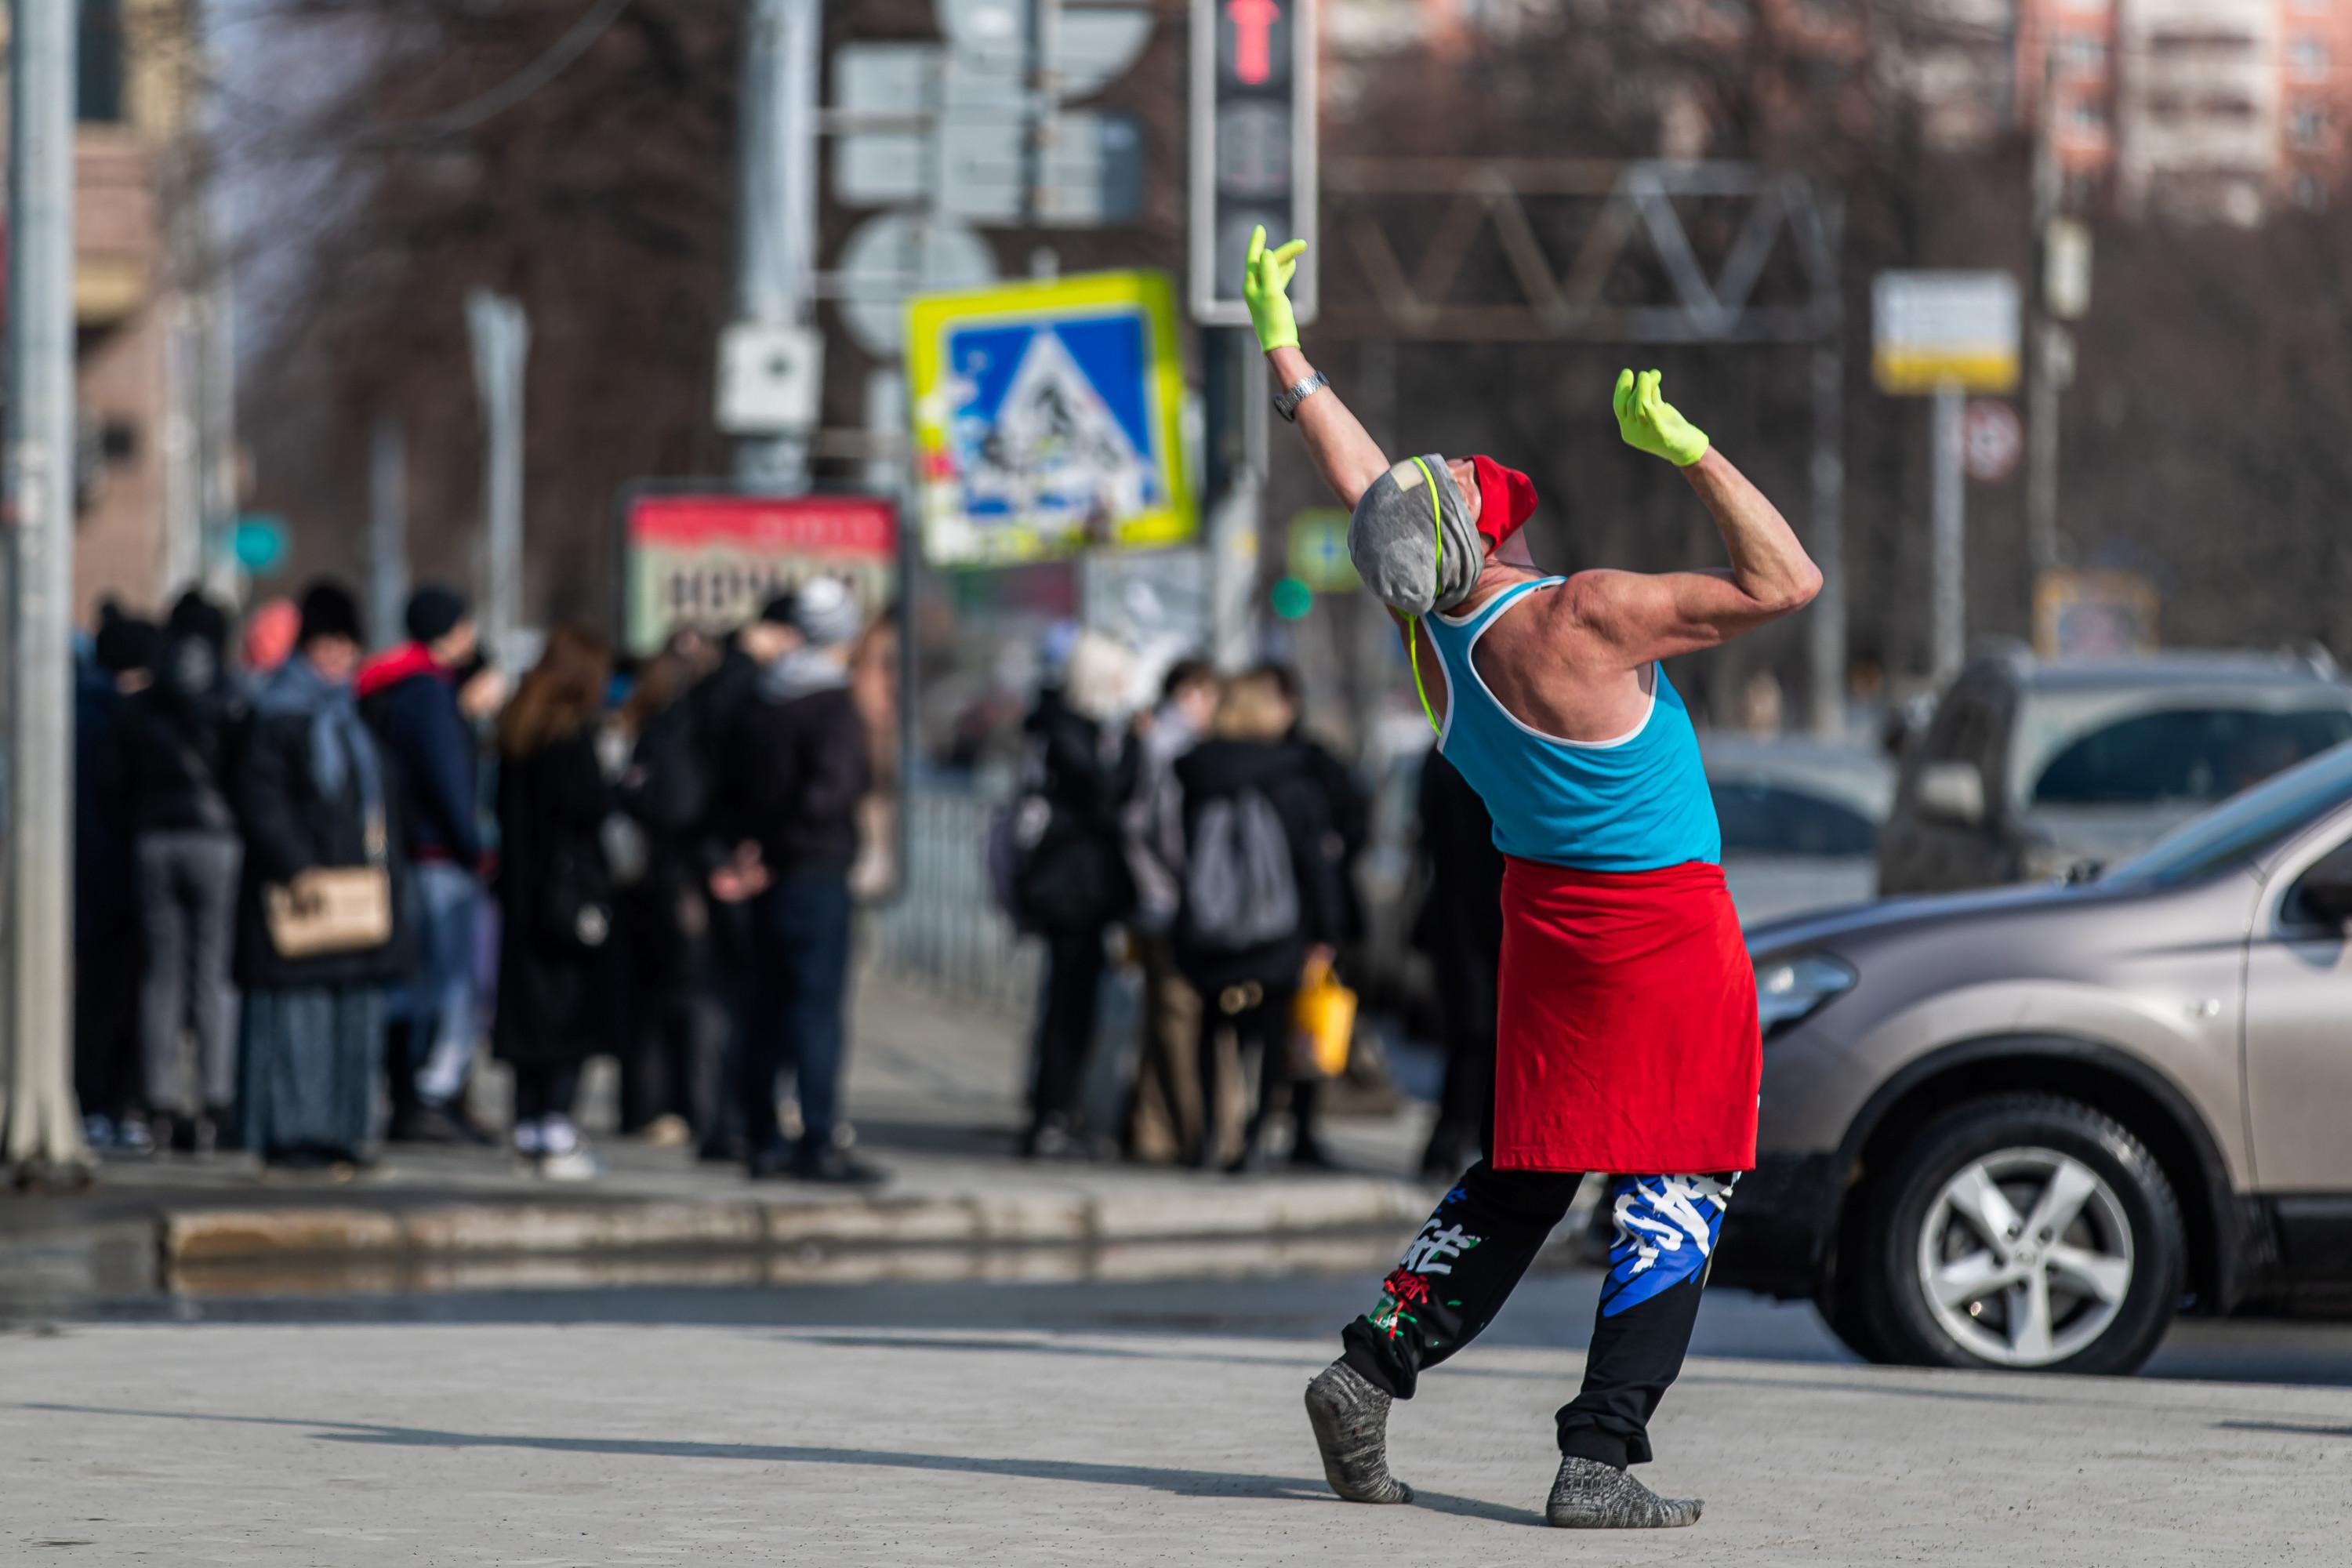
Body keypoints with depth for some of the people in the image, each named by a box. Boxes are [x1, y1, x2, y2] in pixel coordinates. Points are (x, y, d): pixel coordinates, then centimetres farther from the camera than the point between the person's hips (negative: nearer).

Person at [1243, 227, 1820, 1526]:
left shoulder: (1428, 624, -6)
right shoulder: (1582, 621, -25)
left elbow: (1356, 480, 10)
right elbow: (1784, 583, -24)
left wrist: (1283, 351, 21)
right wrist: (1685, 450, -24)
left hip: (1546, 916, 7)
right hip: (1665, 930, -7)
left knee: (1521, 1176, 18)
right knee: (1674, 1194, -2)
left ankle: (1373, 1367, 8)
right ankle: (1599, 1461, -7)